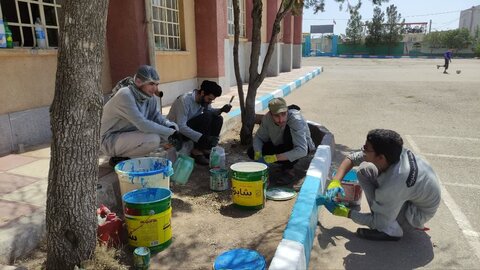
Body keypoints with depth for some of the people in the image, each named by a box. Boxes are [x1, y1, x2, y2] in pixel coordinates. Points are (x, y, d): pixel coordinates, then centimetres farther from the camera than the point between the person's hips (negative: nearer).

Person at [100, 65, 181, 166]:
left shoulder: (149, 95, -4)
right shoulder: (125, 96, -27)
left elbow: (157, 117, 1)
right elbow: (143, 125, -32)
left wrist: (172, 127, -20)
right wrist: (170, 132, -28)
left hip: (130, 134, 8)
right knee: (154, 140, -28)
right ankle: (119, 158, -5)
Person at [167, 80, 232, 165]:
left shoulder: (203, 99, -5)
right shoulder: (185, 100, -28)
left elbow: (210, 111, 12)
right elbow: (181, 127, -33)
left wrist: (221, 110, -11)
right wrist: (201, 137, -41)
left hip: (189, 125, 8)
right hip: (177, 131, -8)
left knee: (218, 119, -8)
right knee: (206, 117, -28)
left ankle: (206, 149, -2)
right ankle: (196, 151, -18)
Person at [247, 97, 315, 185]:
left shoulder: (296, 120, -35)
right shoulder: (267, 118, -21)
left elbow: (301, 151, -43)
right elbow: (258, 137, -5)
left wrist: (275, 157, -45)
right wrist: (257, 153, -26)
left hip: (303, 147, -5)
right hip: (279, 145, 5)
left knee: (289, 130, -37)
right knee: (251, 152, -13)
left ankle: (288, 171, -21)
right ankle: (285, 163, 4)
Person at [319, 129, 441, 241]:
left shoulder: (393, 185, -40)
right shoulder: (393, 152, -22)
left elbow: (379, 222, -25)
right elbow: (352, 158, -9)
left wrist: (345, 213, -19)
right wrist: (336, 181, -22)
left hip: (420, 212, -7)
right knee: (364, 170, -6)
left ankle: (390, 231, -7)